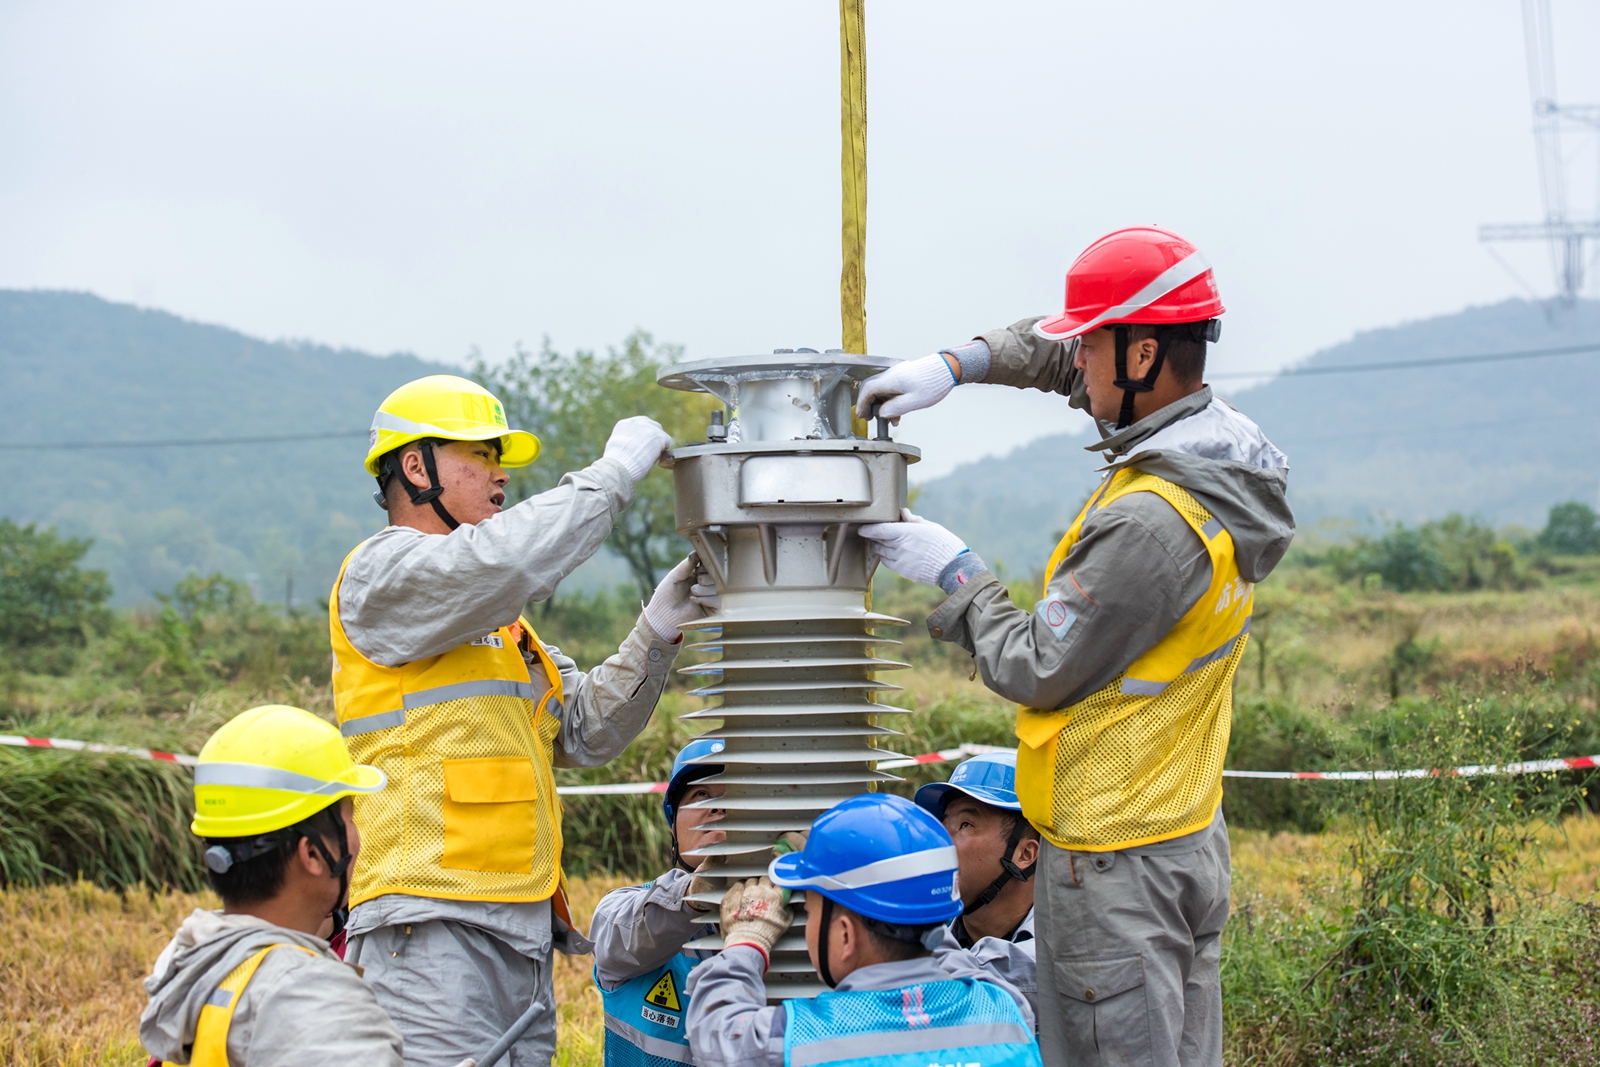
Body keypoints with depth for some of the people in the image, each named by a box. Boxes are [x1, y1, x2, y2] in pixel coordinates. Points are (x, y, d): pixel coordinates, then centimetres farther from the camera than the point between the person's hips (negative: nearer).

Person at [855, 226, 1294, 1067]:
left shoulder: (1150, 523, -25)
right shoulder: (1222, 439, 4)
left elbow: (1040, 671, -16)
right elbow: (1057, 353, 21)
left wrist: (954, 572, -3)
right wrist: (955, 365, 11)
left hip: (1116, 866, -10)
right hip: (1188, 835, 10)